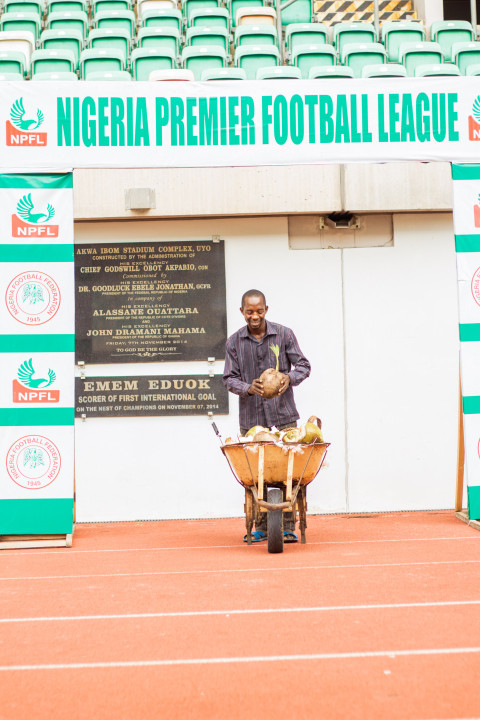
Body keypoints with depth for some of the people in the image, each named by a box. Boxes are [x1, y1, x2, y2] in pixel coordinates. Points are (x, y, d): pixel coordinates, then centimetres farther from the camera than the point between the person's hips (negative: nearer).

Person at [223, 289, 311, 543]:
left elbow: (303, 365, 5)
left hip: (283, 417, -1)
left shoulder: (284, 335, 3)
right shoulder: (234, 342, 6)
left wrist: (289, 378, -17)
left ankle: (288, 528, 2)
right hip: (250, 419, 1)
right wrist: (248, 388, -16)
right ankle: (261, 528, 13)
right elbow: (229, 379, 4)